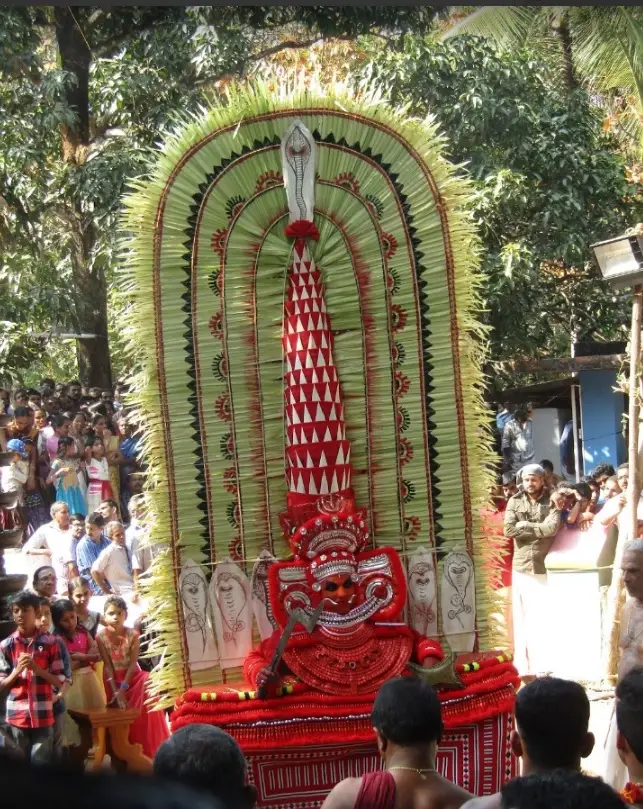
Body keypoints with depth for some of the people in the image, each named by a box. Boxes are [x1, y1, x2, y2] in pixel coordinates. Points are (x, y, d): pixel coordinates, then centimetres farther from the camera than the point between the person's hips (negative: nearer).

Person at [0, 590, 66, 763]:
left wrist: (37, 668, -14)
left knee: (41, 763, -2)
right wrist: (18, 670, -13)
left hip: (43, 715, -1)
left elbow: (60, 681, 1)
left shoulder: (50, 642, -1)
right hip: (16, 715, 1)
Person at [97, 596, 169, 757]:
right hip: (113, 679, 1)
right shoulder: (101, 637, -14)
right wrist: (115, 691, -20)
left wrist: (123, 688, -22)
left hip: (132, 676, 0)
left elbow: (133, 663, -15)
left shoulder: (133, 634, -15)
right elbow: (108, 665, -14)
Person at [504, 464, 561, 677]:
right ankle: (525, 665, 10)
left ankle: (546, 666, 2)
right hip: (521, 567, 2)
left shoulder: (551, 502, 2)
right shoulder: (515, 502, 7)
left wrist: (525, 526, -9)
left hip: (545, 567, -2)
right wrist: (539, 528, -8)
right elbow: (508, 530, -7)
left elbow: (552, 528, -15)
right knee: (523, 617, 5)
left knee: (546, 616, -2)